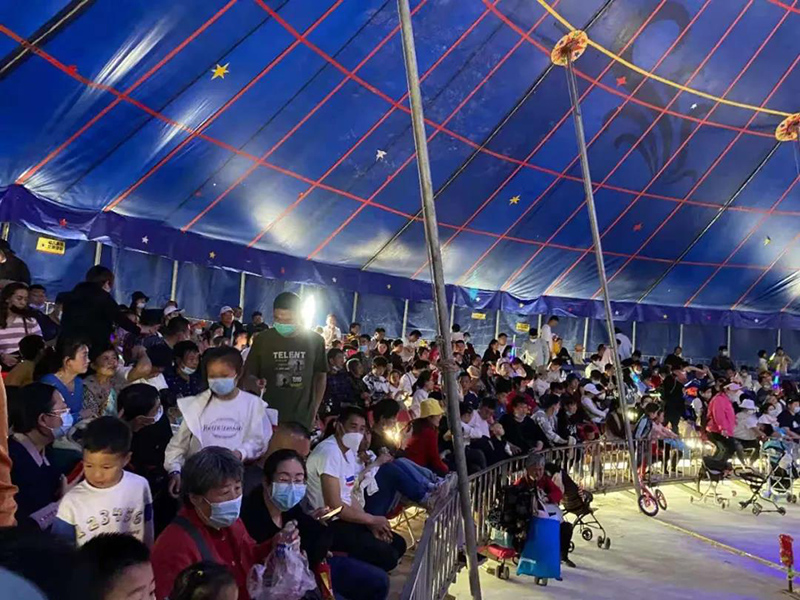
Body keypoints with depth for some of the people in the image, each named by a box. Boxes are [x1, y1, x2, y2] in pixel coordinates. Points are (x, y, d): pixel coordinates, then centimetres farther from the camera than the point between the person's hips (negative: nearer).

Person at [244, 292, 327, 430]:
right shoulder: (262, 339, -5)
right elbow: (248, 375, 3)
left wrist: (314, 412, 6)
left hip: (301, 420, 1)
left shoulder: (315, 341, -3)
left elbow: (320, 376, 9)